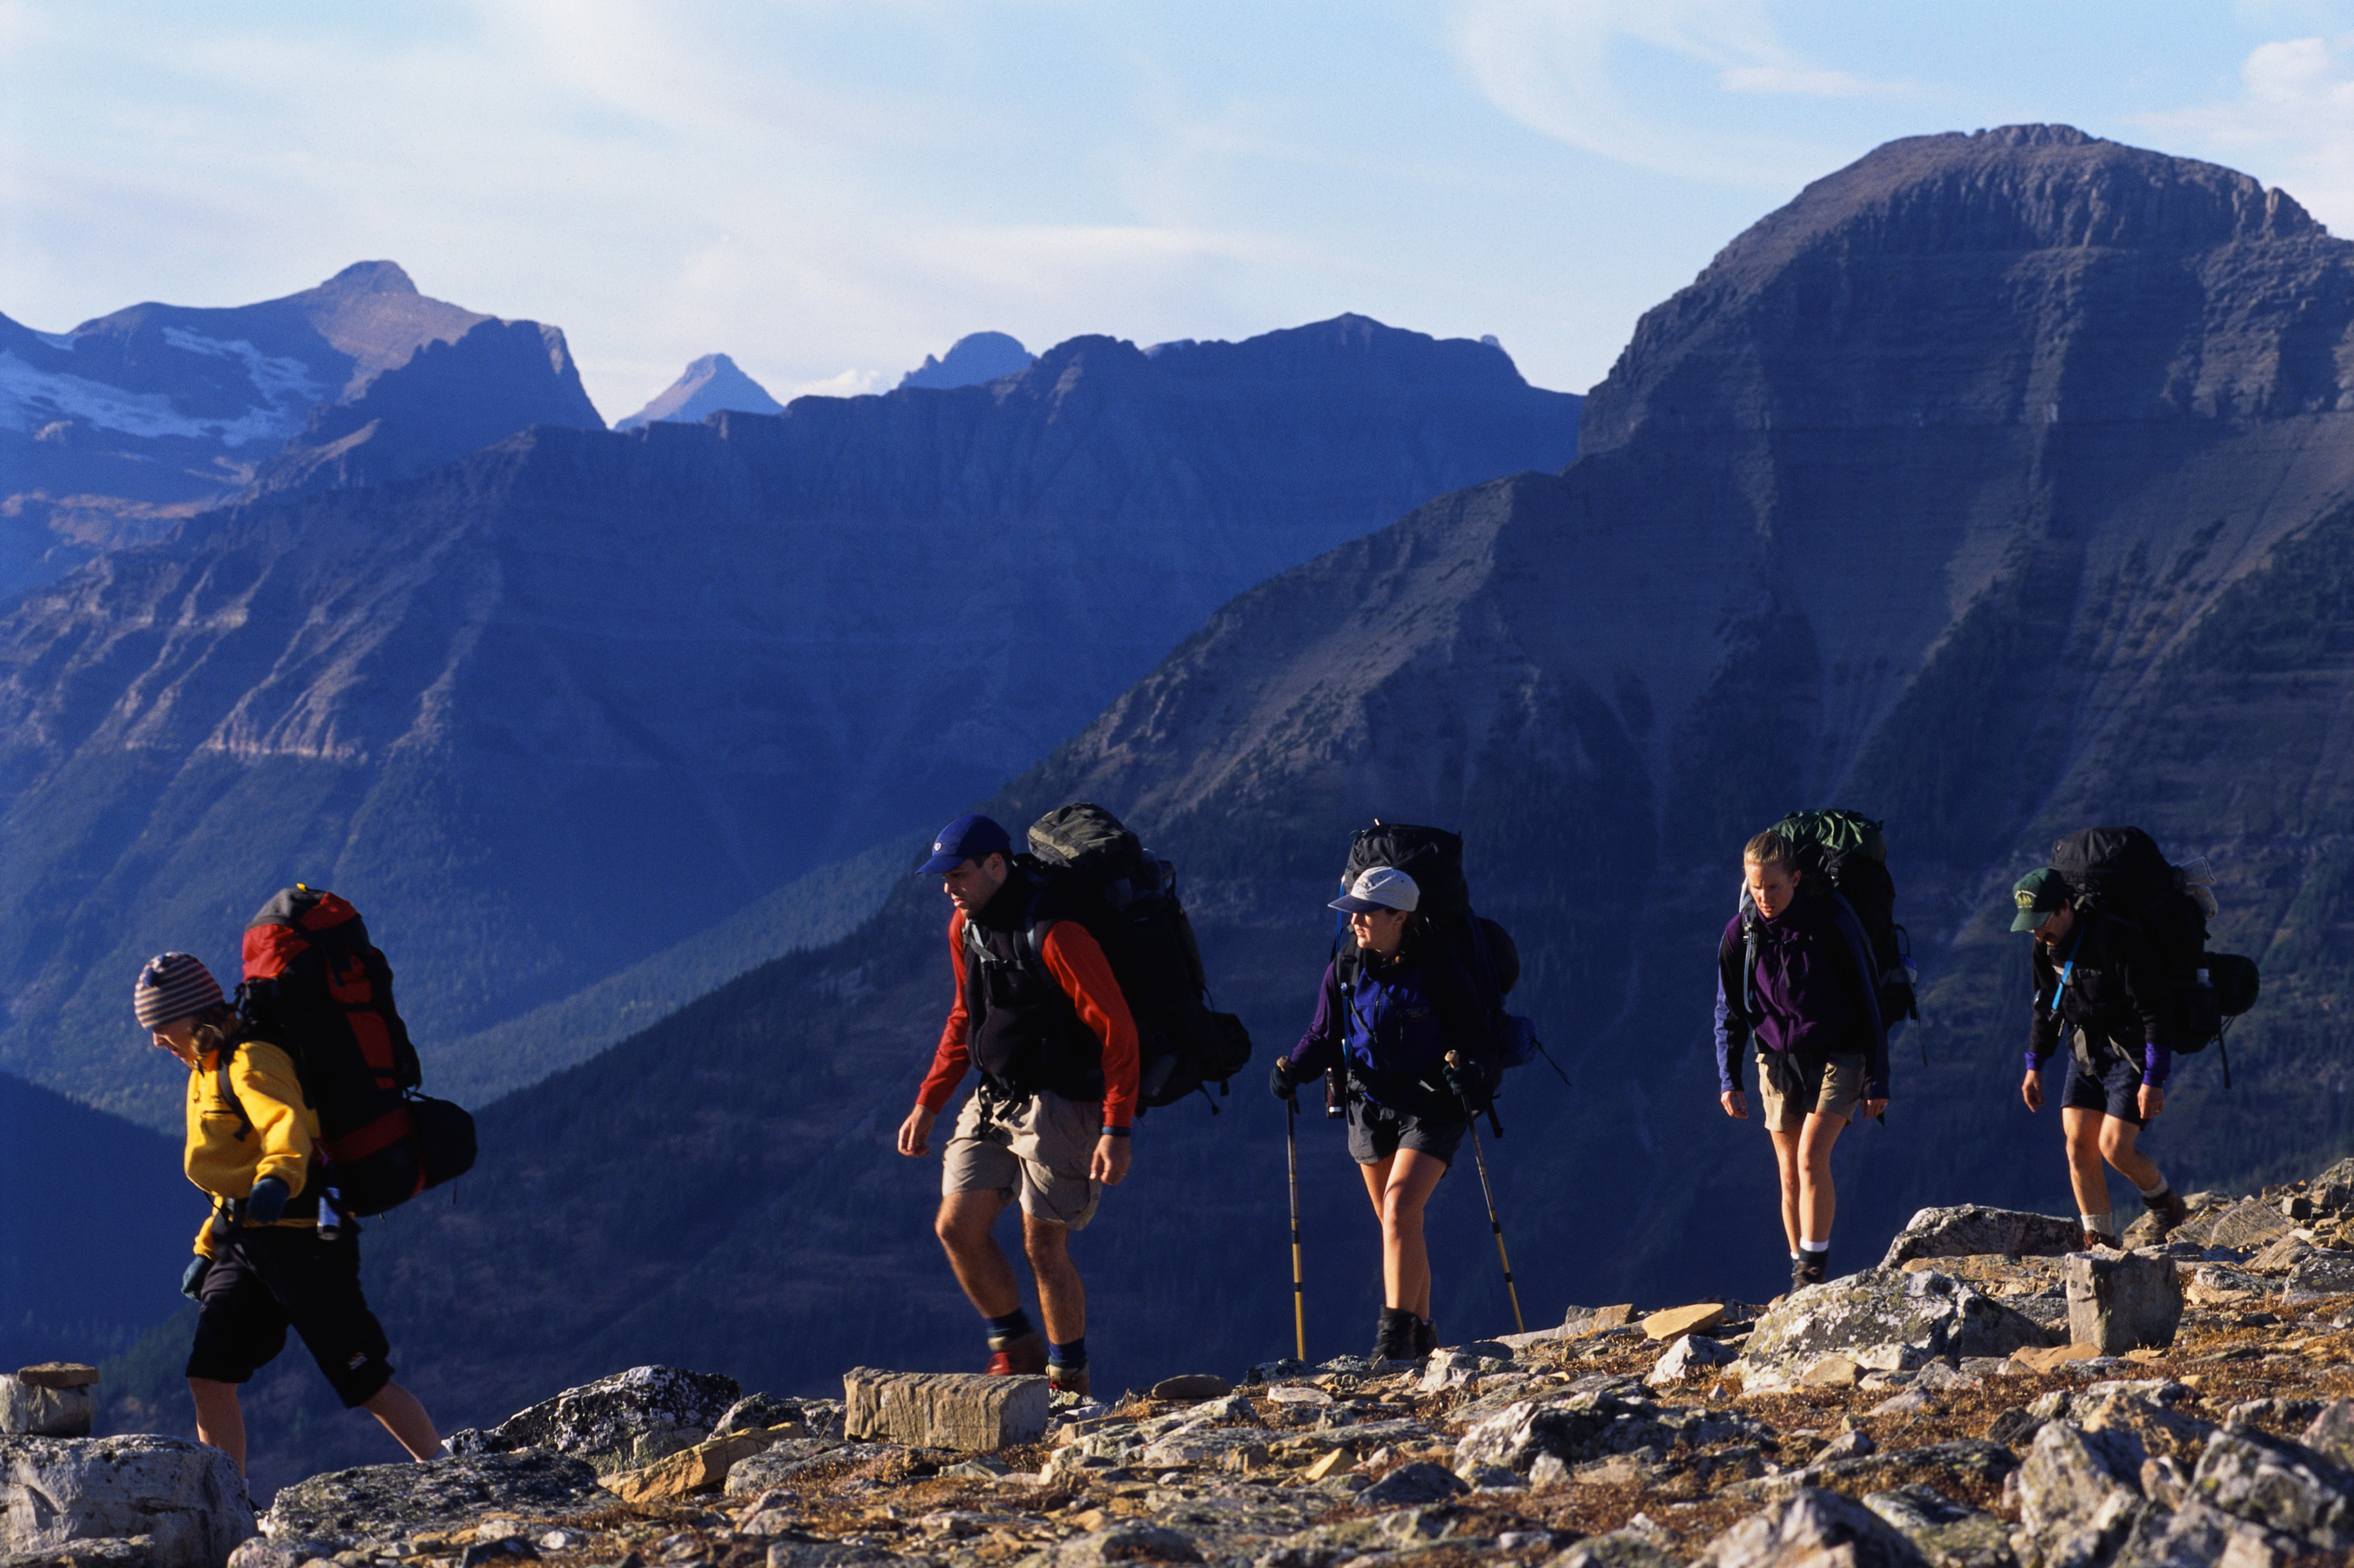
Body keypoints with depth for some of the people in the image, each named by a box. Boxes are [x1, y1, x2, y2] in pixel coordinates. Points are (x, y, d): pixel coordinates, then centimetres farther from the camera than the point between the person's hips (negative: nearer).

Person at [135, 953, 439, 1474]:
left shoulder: (252, 1061, -14)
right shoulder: (207, 1072, 18)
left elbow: (287, 1126, -35)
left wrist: (278, 1177, -54)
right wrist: (208, 1249, 26)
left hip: (302, 1239, -9)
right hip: (245, 1242, 9)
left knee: (366, 1381, -5)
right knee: (208, 1376, -3)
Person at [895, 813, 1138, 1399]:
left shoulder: (1055, 935, -21)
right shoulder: (966, 928, 5)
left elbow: (1117, 1030, -20)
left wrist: (1117, 1131, -24)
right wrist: (928, 1103, 15)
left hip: (1060, 1105, -8)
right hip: (994, 1099, 8)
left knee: (1043, 1246, -4)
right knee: (957, 1226, -1)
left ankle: (1069, 1378, 13)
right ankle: (1016, 1349, 16)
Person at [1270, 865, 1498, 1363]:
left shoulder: (1438, 968, -12)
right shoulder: (1344, 971, 1)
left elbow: (1479, 1037, -7)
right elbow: (1323, 1038, 8)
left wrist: (1470, 1069, -27)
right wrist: (1292, 1070, -10)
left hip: (1431, 1110, -5)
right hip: (1371, 1106, 5)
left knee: (1400, 1213, -21)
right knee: (1398, 1226, 12)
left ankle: (1395, 1334, -19)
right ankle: (1421, 1335, 25)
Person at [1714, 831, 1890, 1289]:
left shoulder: (1832, 923, -15)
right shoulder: (1740, 933, -5)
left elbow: (1865, 1004, -8)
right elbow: (1730, 1014, 6)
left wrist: (1878, 1080, -7)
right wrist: (1728, 1080, -4)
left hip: (1836, 1058, -4)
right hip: (1778, 1060, 4)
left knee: (1812, 1155, -21)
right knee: (1790, 1176, 5)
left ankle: (1815, 1267, -14)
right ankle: (1802, 1285, 15)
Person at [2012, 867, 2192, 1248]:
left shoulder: (2117, 941, -24)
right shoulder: (2046, 949, 0)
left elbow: (2155, 1012, -21)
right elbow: (2045, 1007, 18)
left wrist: (2153, 1080, -23)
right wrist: (2034, 1066, 17)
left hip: (2132, 1053, -7)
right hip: (2085, 1053, 7)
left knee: (2114, 1148, -14)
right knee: (2078, 1147, -3)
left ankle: (2168, 1206, 14)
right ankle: (2099, 1244, 7)